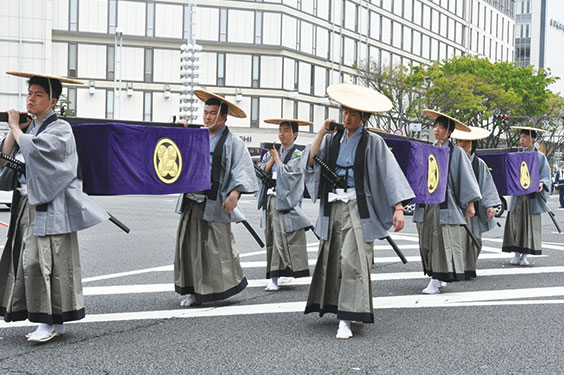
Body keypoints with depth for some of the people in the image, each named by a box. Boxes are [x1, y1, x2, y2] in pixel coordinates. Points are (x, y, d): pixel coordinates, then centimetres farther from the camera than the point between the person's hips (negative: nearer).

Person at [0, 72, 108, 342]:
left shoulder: (60, 129, -7)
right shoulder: (28, 127, 17)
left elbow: (32, 149, -22)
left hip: (48, 206, -8)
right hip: (27, 205, 8)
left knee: (43, 260, -10)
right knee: (30, 260, 7)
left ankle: (51, 322, -3)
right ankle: (51, 321, 15)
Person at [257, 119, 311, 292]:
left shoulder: (298, 154, 0)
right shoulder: (274, 151, 18)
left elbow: (287, 173, -12)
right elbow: (263, 172, 8)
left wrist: (276, 157, -3)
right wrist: (272, 158, -3)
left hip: (286, 201, -5)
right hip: (270, 199, 6)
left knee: (284, 239, -9)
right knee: (272, 239, 4)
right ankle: (273, 279, 7)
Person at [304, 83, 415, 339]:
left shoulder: (373, 142, -1)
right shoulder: (332, 139, 11)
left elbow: (391, 174, -6)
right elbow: (310, 161, -1)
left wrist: (398, 208, -16)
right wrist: (322, 131, -5)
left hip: (358, 208, -5)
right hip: (332, 206, 5)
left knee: (352, 259, -13)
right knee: (332, 258, 10)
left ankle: (346, 318, -11)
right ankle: (335, 305, 26)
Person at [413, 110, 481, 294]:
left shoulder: (456, 152, 0)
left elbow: (466, 178, -2)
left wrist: (470, 203, -8)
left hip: (445, 204, -5)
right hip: (426, 202, 5)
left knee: (443, 241, -7)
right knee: (427, 240, 5)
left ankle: (436, 280, -6)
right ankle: (438, 277, 17)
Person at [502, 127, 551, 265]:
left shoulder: (540, 157, 3)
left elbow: (545, 176, -1)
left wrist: (541, 184, -22)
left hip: (532, 196, -3)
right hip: (517, 196, 3)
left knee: (530, 225, -2)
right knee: (516, 225, -1)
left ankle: (525, 255, 4)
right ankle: (517, 254, 6)